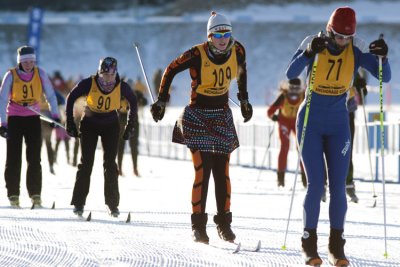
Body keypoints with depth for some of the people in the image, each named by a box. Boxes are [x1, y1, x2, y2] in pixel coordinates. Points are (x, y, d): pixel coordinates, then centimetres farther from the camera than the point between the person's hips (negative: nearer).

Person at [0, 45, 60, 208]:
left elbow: (50, 95, 1)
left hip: (33, 119, 1)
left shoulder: (40, 74, -6)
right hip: (14, 118, -1)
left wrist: (55, 115, -9)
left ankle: (35, 194, 2)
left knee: (34, 157, -3)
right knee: (14, 157, -1)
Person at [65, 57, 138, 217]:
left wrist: (130, 126, 3)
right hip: (90, 124, -1)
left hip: (111, 126, 1)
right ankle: (78, 203, -2)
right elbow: (71, 98, -8)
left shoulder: (121, 87, -18)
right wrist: (70, 123, -7)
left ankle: (112, 204, 3)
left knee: (110, 163, -5)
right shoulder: (89, 84, -22)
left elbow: (133, 103, 2)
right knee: (86, 162, -7)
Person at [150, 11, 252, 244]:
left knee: (222, 171, 2)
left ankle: (224, 222, 11)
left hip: (222, 117, 4)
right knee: (202, 171, -10)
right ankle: (198, 225, -4)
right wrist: (161, 101, 0)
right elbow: (171, 71, -3)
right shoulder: (197, 55, -17)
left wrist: (244, 100, 23)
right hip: (198, 117, -4)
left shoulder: (237, 51, -5)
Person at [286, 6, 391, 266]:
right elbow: (291, 74, -26)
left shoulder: (357, 48, -8)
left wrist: (383, 56, -32)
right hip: (310, 124, -2)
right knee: (316, 184, -9)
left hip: (338, 125, 2)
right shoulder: (313, 43, -14)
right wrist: (309, 52, -42)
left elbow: (385, 77, -12)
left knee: (339, 187, -4)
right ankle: (310, 244, 5)